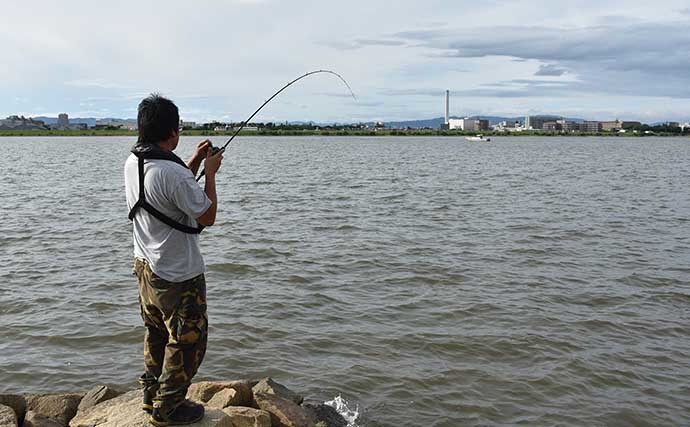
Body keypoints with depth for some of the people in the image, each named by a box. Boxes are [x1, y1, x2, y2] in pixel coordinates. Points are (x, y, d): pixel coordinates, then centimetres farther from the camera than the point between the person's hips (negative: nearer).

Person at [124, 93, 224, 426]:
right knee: (187, 340, 8)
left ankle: (151, 395, 38)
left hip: (146, 267, 9)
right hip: (178, 276, -9)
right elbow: (207, 216, -18)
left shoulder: (132, 162, 0)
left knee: (157, 333, 24)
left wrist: (194, 162, 10)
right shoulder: (173, 173, -28)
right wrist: (210, 172, -10)